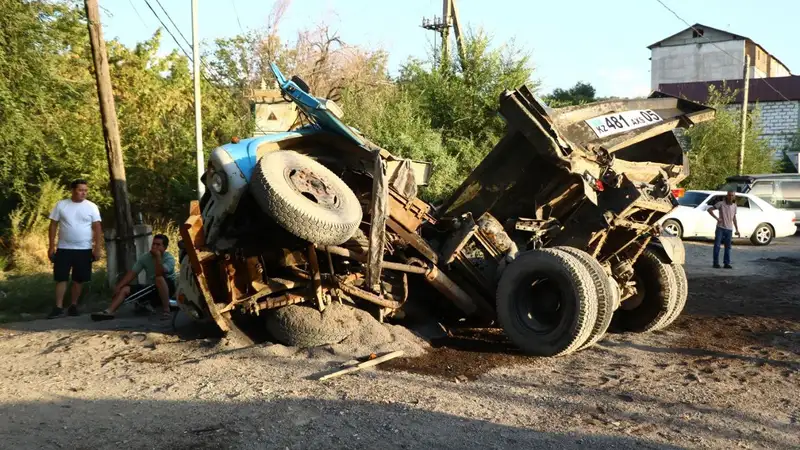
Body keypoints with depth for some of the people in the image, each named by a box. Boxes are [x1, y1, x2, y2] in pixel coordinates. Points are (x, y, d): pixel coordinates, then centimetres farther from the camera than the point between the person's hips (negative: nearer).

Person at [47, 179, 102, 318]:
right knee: (61, 279, -1)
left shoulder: (92, 207, 0)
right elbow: (53, 225, 3)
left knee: (79, 280, 7)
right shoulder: (61, 205, 0)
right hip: (64, 249, 0)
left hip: (84, 250, 0)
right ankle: (58, 308, 1)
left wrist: (97, 248, -7)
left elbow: (97, 228, -1)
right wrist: (51, 246, -2)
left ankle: (73, 306, 18)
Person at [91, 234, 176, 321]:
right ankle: (108, 312, -29)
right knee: (124, 289, -9)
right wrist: (118, 287, -14)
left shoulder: (169, 258, -15)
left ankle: (166, 310, -31)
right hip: (151, 288, 6)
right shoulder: (145, 257, 1)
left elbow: (159, 274, -31)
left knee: (159, 278, -38)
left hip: (167, 288, -6)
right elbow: (132, 273, -4)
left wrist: (158, 256, -31)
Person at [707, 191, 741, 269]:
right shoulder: (721, 204, -7)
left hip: (729, 229, 4)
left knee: (728, 247, 6)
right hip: (720, 228, -4)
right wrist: (716, 218, -16)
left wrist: (737, 230, 14)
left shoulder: (734, 206, 8)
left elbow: (734, 218, 16)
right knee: (717, 245, -4)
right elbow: (709, 209, -8)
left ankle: (727, 263, 11)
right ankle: (716, 263, 4)